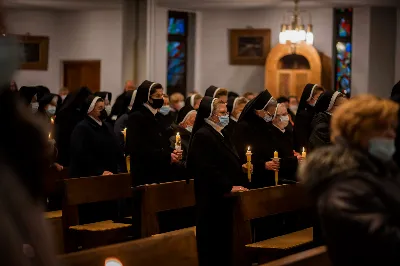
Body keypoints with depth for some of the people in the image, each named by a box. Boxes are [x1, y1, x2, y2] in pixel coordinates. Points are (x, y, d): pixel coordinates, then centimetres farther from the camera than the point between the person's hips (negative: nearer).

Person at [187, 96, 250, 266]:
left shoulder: (219, 135, 17)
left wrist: (241, 168, 9)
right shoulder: (202, 136, -14)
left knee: (225, 239, 11)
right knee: (214, 241, -5)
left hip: (225, 197, 10)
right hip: (213, 199, -10)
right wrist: (229, 187, -22)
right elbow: (207, 169, -22)